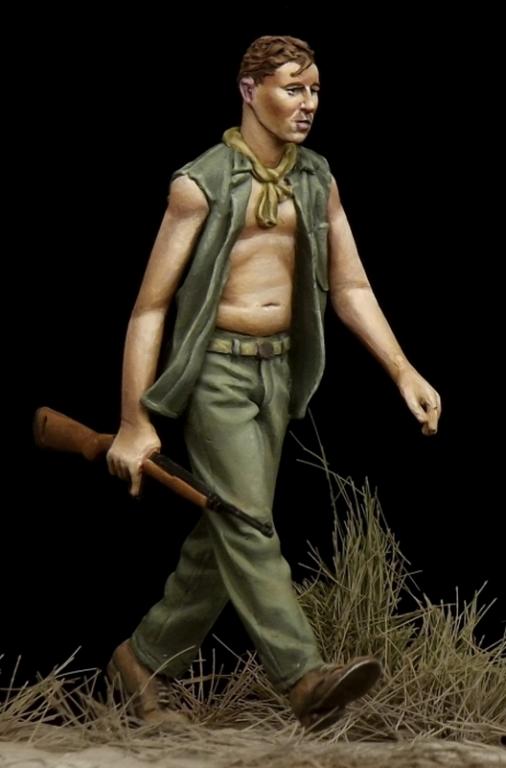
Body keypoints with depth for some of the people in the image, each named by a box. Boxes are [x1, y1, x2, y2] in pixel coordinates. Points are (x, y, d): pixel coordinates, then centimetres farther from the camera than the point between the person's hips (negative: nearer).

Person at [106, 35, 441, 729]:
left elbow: (350, 288, 11)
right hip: (216, 366, -6)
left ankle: (146, 657, 23)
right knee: (247, 521, -15)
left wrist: (402, 370, -3)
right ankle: (304, 677, -22)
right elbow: (149, 307, -8)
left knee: (223, 529, 8)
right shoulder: (201, 185, -10)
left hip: (278, 367, 6)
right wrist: (134, 424, -10)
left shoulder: (317, 182, 7)